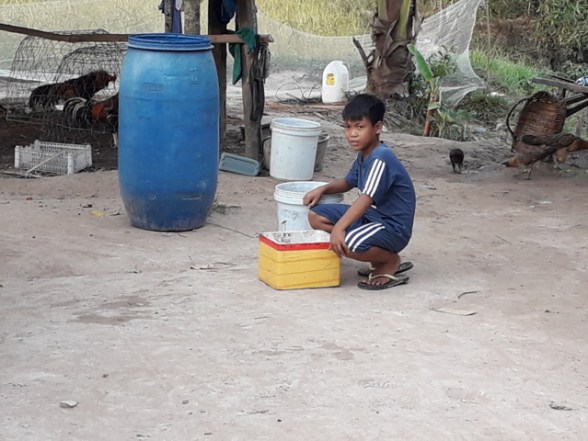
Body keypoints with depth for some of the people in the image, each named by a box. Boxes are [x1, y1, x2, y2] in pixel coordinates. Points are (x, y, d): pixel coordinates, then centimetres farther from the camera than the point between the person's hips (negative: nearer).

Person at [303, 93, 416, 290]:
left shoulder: (381, 158, -23)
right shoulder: (363, 155, 7)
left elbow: (366, 199, -33)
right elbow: (348, 182, 24)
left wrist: (339, 227, -40)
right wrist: (323, 189, 4)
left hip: (393, 228, -10)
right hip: (371, 216, 10)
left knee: (349, 244, -37)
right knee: (316, 216, 4)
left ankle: (391, 262, -2)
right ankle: (377, 258, 6)